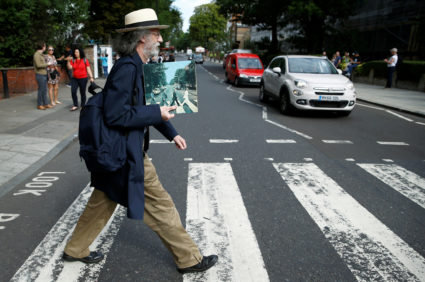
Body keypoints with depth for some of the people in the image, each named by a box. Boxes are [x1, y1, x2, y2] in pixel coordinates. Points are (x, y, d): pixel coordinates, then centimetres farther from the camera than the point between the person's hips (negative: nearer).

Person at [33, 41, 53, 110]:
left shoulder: (41, 54, 15)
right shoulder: (36, 54, -12)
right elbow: (38, 65, -21)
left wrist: (47, 65, 6)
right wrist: (47, 64, -13)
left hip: (44, 74, 9)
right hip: (40, 75, -9)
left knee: (44, 90, 11)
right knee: (41, 90, -3)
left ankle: (45, 104, 18)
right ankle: (39, 105, 6)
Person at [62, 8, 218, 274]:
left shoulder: (138, 66, 9)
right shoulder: (127, 67, -22)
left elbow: (146, 106, 17)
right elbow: (115, 115, -26)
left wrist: (172, 134, 12)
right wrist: (158, 113, -20)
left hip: (120, 152, 10)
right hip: (128, 155, -10)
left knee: (102, 202, 22)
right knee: (160, 204, 3)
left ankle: (76, 249, 42)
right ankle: (189, 258, 21)